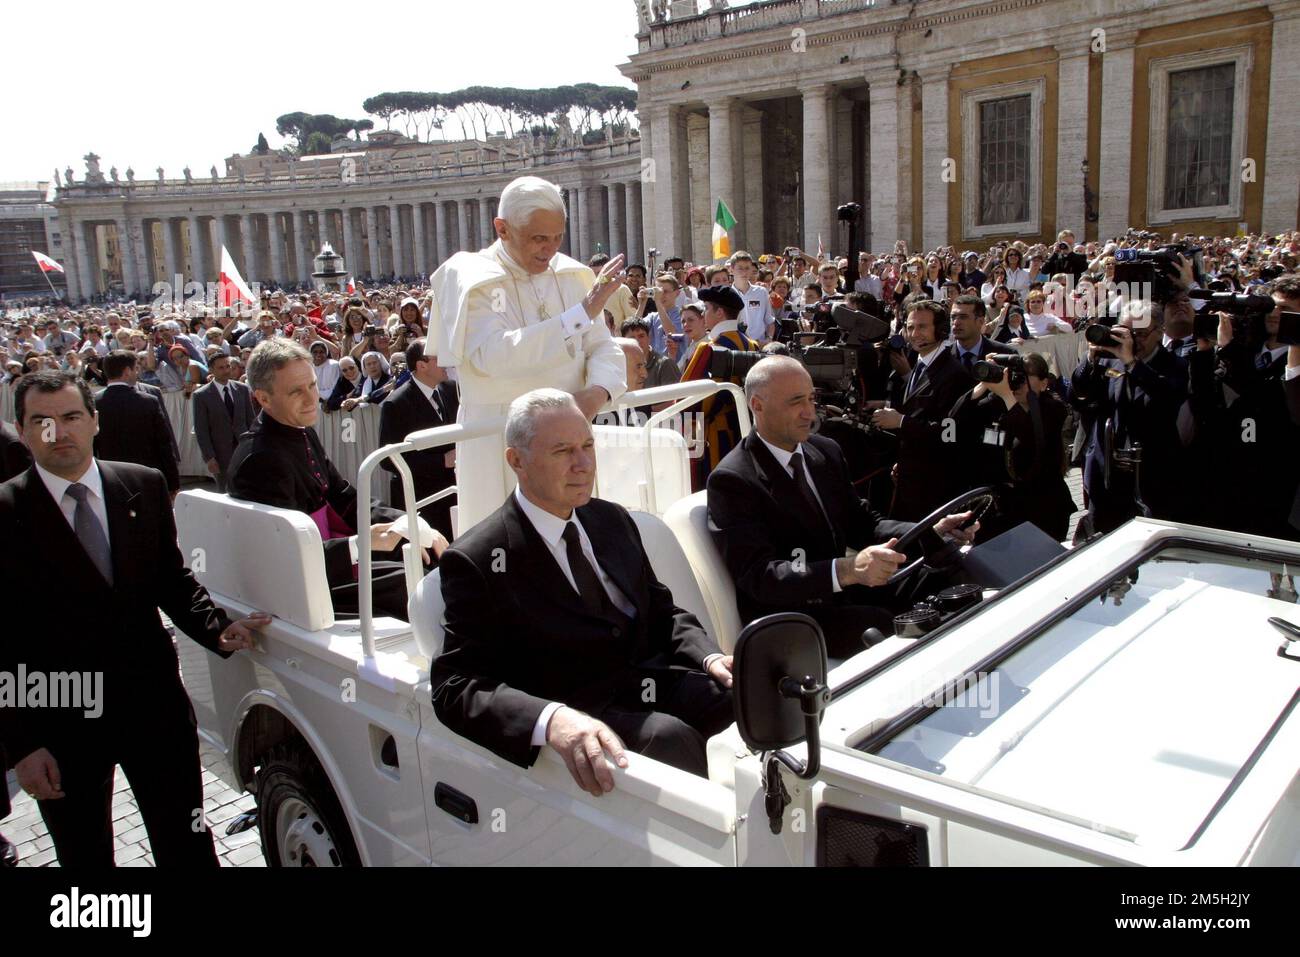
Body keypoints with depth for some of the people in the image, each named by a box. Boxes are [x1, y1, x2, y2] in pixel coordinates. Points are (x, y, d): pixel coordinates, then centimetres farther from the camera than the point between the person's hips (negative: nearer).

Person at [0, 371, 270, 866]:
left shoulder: (145, 486, 0)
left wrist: (218, 630, -10)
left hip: (154, 701, 2)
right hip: (59, 725, -2)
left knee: (187, 847, 13)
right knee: (85, 856, 18)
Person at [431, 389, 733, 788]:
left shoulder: (613, 520, 12)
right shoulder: (476, 561, -8)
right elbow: (455, 686, -14)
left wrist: (710, 658, -5)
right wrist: (550, 720, -34)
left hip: (652, 682, 6)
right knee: (669, 738, -32)